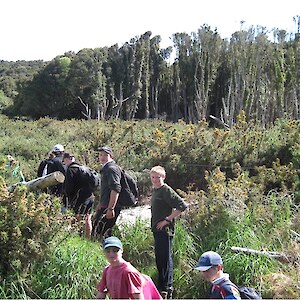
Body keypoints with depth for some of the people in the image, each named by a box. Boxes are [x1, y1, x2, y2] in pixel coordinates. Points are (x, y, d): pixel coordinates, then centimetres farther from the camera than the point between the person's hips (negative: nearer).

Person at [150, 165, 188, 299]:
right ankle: (168, 285, 27)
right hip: (157, 229, 10)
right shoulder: (154, 190, 13)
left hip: (165, 230, -10)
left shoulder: (166, 190, -14)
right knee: (159, 257, 15)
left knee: (165, 258, -4)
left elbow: (182, 206, -23)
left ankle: (165, 289, 2)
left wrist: (167, 220, -19)